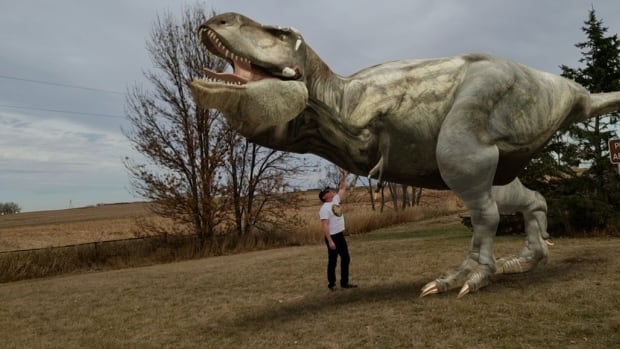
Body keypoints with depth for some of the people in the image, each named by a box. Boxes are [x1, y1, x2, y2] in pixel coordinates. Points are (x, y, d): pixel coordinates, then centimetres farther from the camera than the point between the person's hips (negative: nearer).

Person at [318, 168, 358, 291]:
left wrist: (344, 176, 6)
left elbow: (343, 188, 17)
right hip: (332, 237, -8)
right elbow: (324, 225, -21)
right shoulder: (324, 208, -16)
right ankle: (331, 284, 14)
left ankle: (344, 282, 21)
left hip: (341, 235, 8)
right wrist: (330, 241, -25)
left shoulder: (335, 200, 7)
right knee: (333, 261, 2)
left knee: (346, 258, 12)